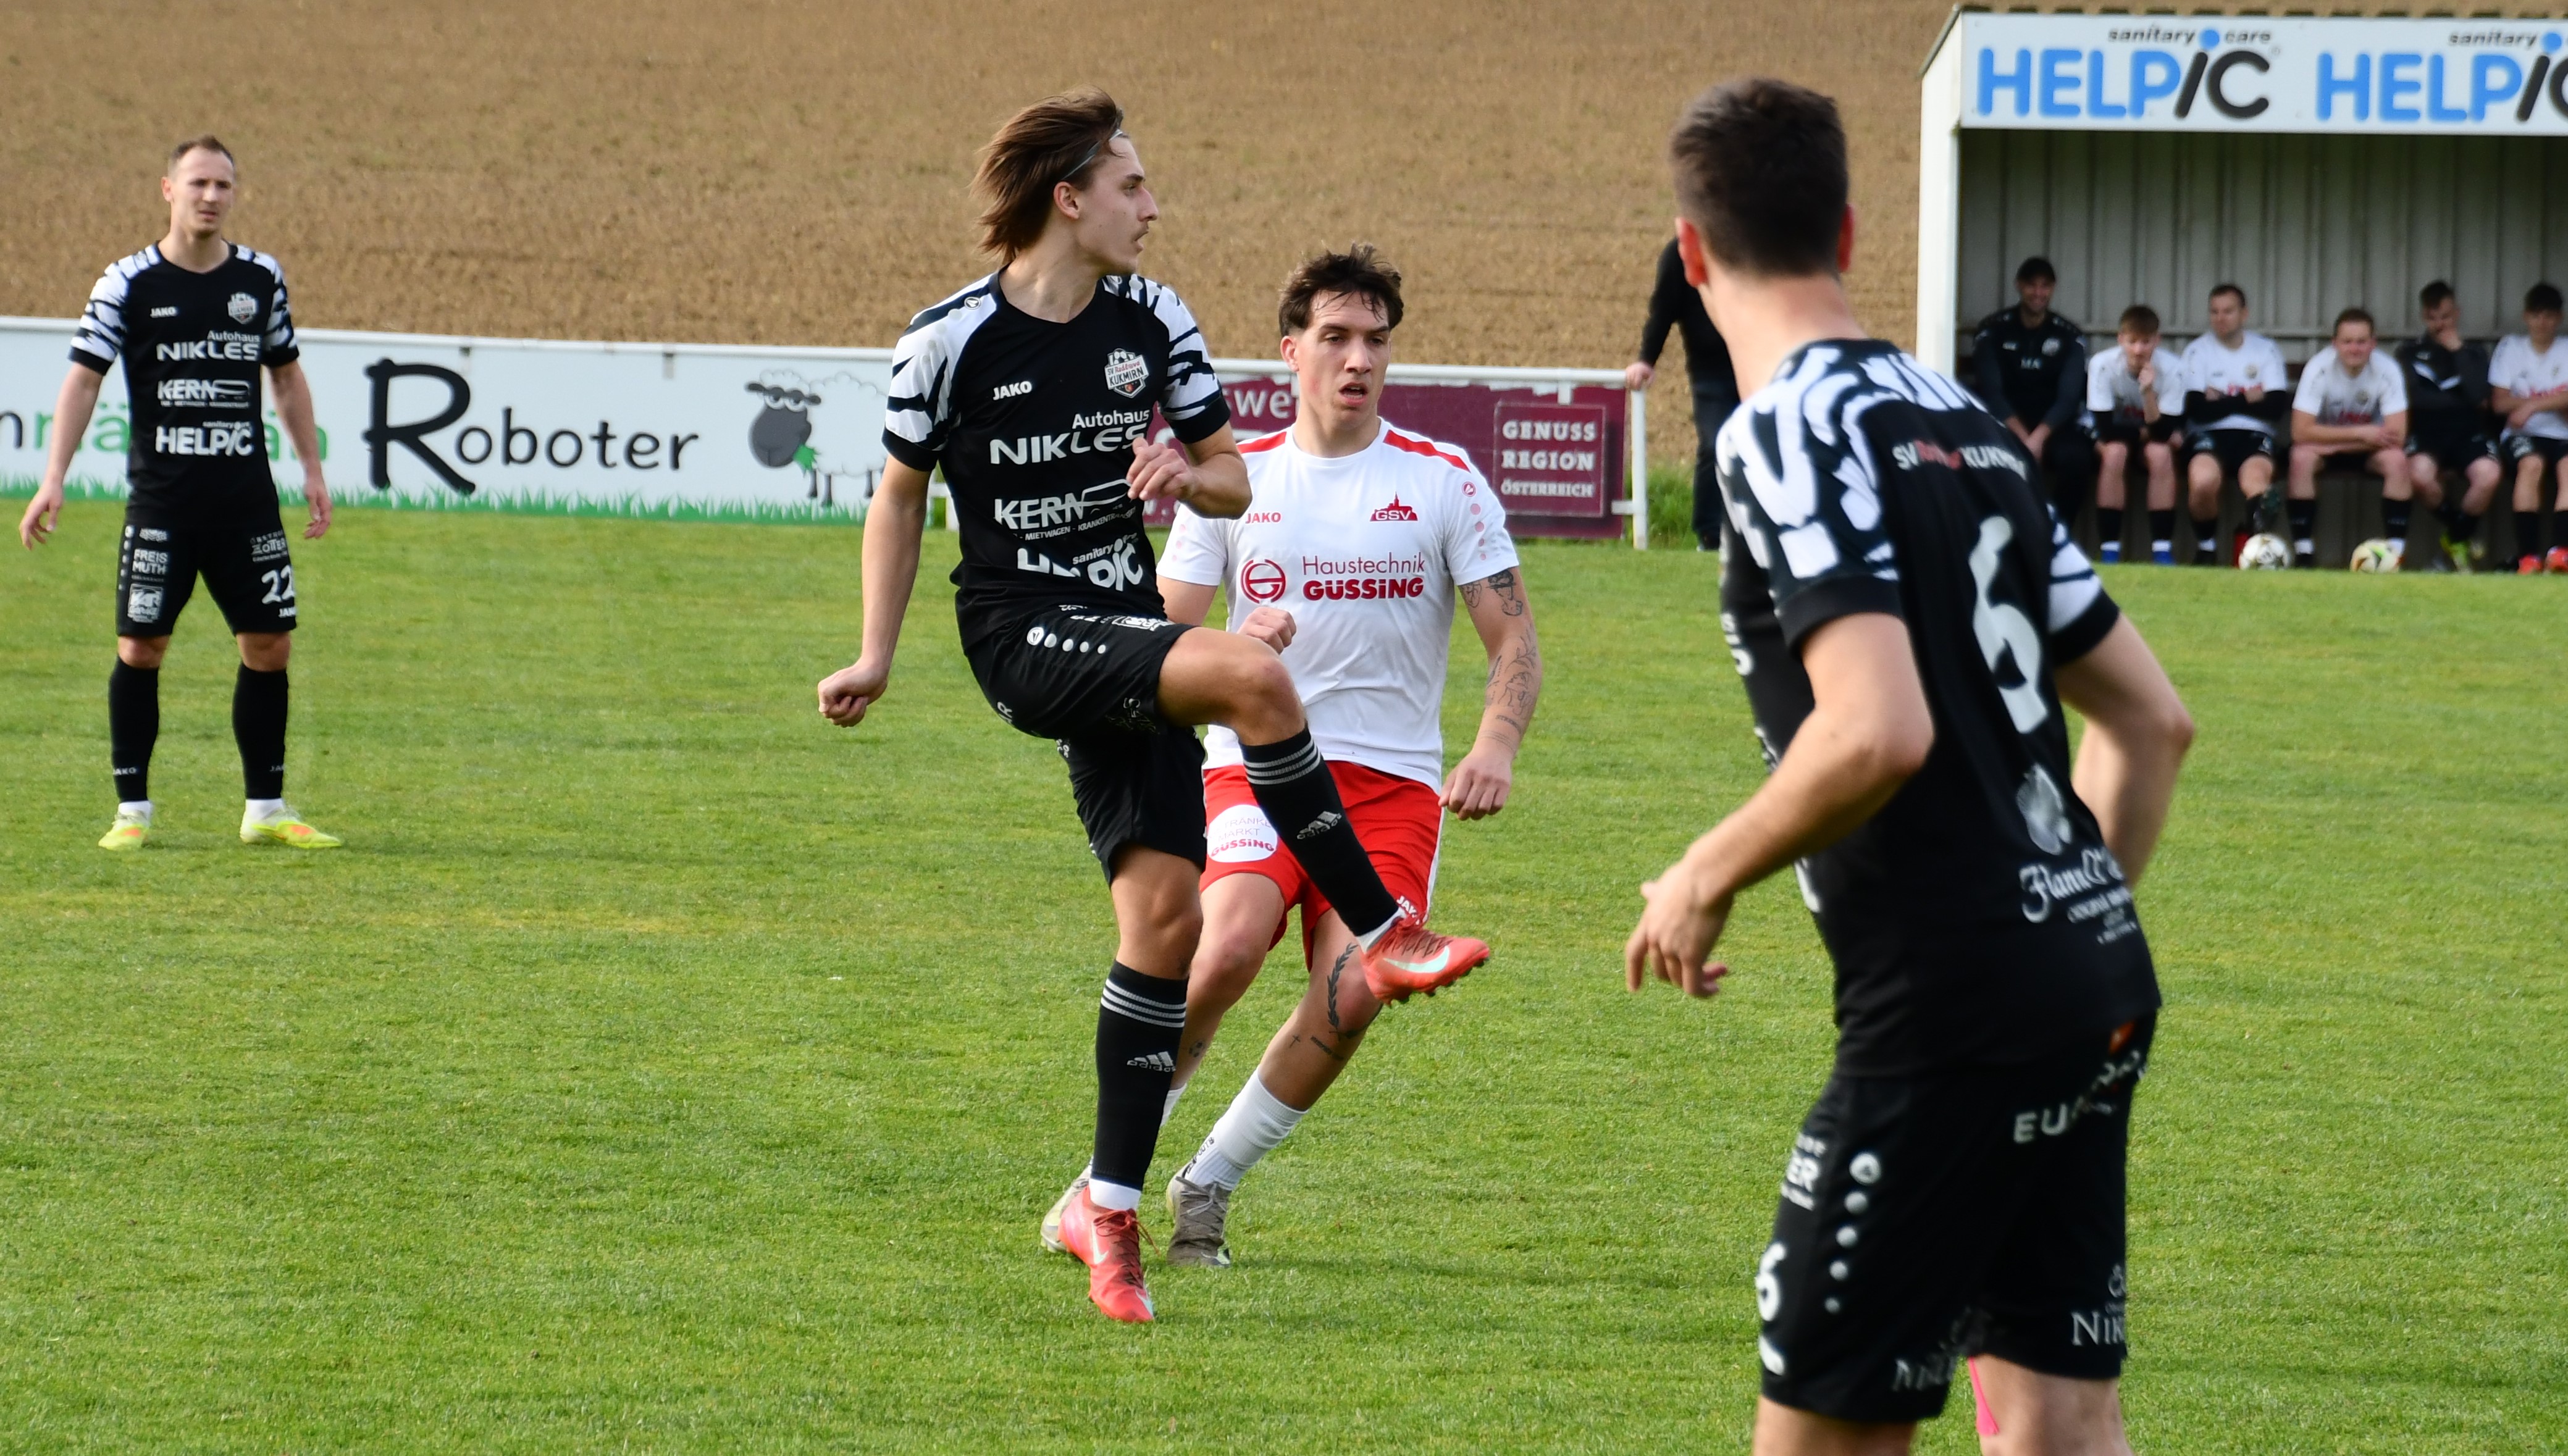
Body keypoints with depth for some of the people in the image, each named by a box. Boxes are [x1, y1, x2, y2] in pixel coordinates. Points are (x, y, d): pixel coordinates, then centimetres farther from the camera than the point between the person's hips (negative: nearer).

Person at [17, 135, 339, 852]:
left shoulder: (262, 279, 7)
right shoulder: (129, 283, -4)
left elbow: (287, 375, 19)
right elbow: (83, 379, -5)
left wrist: (312, 469, 14)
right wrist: (53, 480, -13)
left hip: (248, 498, 3)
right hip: (160, 500, -3)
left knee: (269, 645, 2)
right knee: (141, 647, -4)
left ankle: (265, 807, 12)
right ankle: (132, 809, 6)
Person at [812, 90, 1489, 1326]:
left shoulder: (1154, 324, 6)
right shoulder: (952, 341, -6)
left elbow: (1235, 479, 15)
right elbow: (901, 494, 7)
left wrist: (1188, 472, -9)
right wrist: (876, 660, 4)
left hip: (1125, 639, 5)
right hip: (1019, 633, -5)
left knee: (1166, 910, -2)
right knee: (1251, 672, -30)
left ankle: (1110, 1206, 8)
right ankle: (1382, 935, -18)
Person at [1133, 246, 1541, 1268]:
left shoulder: (1444, 481, 3)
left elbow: (1514, 638, 2)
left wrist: (1496, 745, -17)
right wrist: (1236, 645, -18)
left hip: (1392, 780, 1)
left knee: (1352, 991, -20)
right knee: (1233, 943, -28)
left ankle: (1209, 1184, 0)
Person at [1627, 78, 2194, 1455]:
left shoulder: (1786, 431, -10)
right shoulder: (1962, 420, 16)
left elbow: (1879, 731, -22)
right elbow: (2151, 719, 19)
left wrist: (1707, 877, -8)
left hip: (1952, 1005, -8)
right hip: (2096, 985, 8)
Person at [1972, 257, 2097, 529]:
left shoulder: (2069, 337, 4)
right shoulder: (1994, 331, 1)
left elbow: (2069, 398, -5)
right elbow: (1992, 392, -7)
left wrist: (2039, 437, -22)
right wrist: (2023, 438, -21)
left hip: (2052, 426, 1)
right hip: (2006, 425, -1)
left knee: (2076, 457, -32)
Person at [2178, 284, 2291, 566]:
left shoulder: (2265, 350, 13)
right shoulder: (2198, 351, 9)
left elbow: (2276, 407, -1)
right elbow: (2198, 410, -5)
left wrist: (2223, 402, -3)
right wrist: (2245, 400, -2)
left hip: (2254, 436, 1)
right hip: (2208, 436, -1)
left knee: (2256, 476, -36)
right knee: (2203, 480, -33)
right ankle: (2206, 548, -10)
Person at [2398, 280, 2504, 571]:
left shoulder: (2474, 353, 14)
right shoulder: (2411, 351, 11)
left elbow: (2478, 395, -6)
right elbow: (2417, 398, -4)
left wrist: (2457, 350, -3)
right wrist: (2462, 399, -1)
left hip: (2468, 432, 1)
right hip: (2427, 432, -1)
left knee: (2489, 475, -33)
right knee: (2420, 475, -37)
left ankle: (2458, 536, -1)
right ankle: (2461, 531, -5)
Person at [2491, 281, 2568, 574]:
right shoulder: (2511, 347, 9)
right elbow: (2501, 402, 3)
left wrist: (2532, 405, -16)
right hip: (2522, 434, -1)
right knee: (2531, 463, -35)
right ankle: (2527, 555, -38)